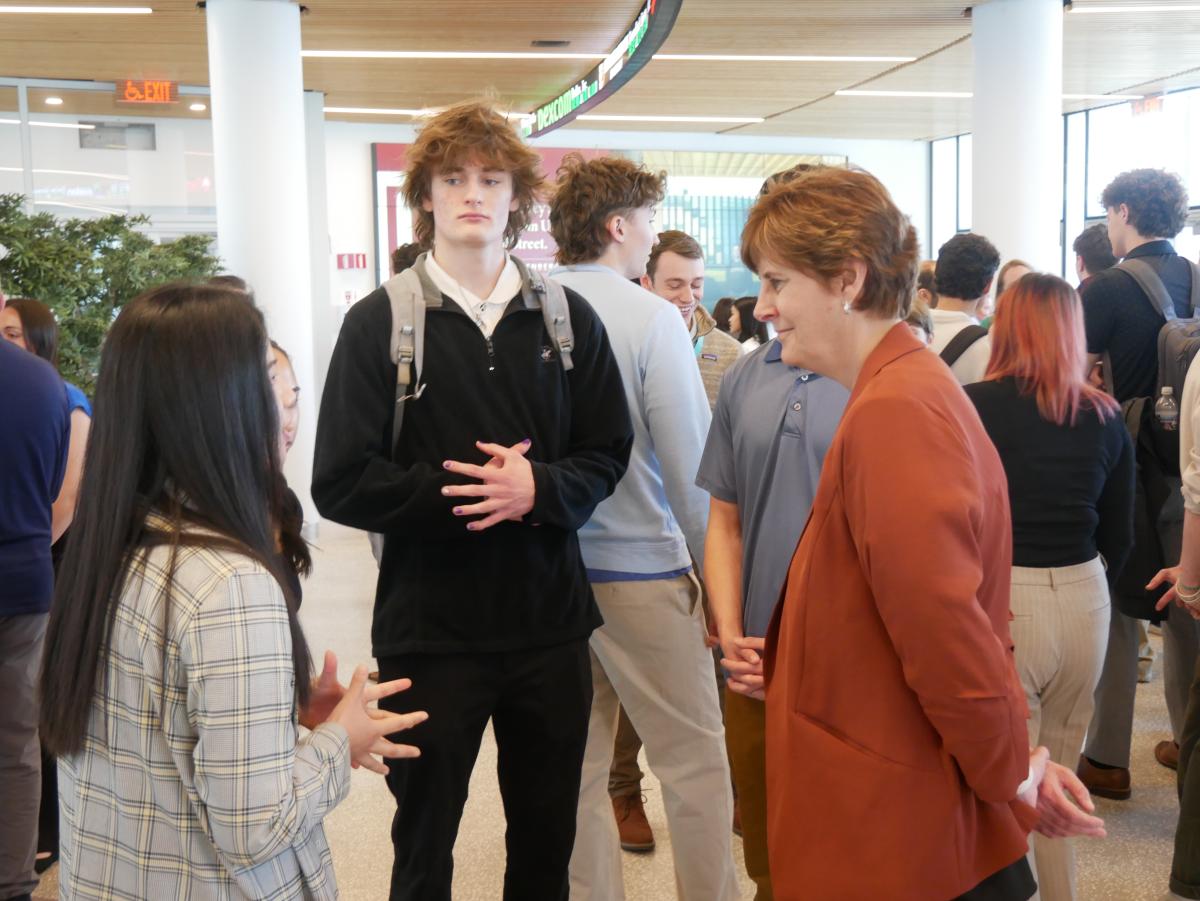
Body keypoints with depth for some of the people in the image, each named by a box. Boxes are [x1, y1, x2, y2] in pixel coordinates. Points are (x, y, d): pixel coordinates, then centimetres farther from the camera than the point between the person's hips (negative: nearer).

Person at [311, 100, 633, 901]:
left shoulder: (568, 318, 3)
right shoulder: (378, 323, -4)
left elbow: (608, 454, 4)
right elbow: (342, 484, -9)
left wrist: (537, 489, -15)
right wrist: (459, 492, -18)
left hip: (550, 622, 2)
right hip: (429, 627, -2)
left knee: (548, 837, 17)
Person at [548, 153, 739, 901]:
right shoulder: (652, 317, -12)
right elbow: (691, 465, -13)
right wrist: (716, 575, -5)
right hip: (640, 567, -5)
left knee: (577, 766, 15)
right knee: (696, 763, 8)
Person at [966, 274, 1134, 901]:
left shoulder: (974, 407, -10)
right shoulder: (1105, 417, 3)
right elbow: (1119, 537, 10)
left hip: (1000, 602, -4)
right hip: (1084, 604, 4)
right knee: (1058, 777, 19)